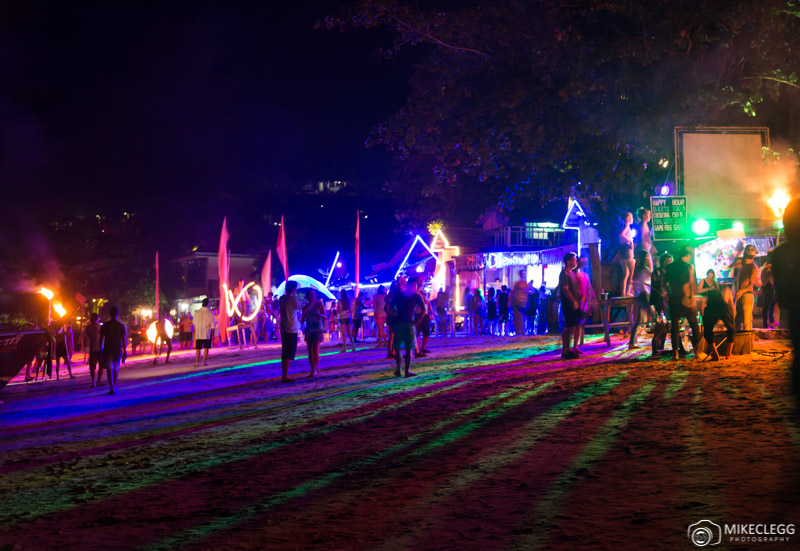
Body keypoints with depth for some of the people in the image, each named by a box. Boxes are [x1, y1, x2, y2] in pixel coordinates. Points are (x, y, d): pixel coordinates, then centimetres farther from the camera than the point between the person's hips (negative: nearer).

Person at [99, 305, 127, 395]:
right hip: (118, 350, 1)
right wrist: (125, 352, 0)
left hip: (107, 350, -1)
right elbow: (124, 340, -5)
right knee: (116, 369, 18)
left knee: (109, 369, 2)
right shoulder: (121, 325, -4)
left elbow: (101, 339, -3)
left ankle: (112, 388, -11)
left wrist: (100, 351, 4)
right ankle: (114, 387, 27)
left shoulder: (105, 325, -3)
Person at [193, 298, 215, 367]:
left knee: (198, 348, 9)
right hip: (207, 334, -2)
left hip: (198, 334, 2)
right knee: (206, 348, 7)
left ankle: (197, 362, 8)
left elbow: (194, 324, 6)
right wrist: (213, 333, 7)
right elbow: (212, 325, -5)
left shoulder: (197, 312, -2)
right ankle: (204, 362, 6)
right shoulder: (210, 313, -9)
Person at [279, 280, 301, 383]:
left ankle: (284, 376, 17)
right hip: (291, 330, -8)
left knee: (284, 354, 13)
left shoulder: (282, 298, 7)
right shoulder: (292, 299, -14)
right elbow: (298, 308, 0)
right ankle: (285, 377, -6)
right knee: (288, 355, -5)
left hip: (283, 329, 8)